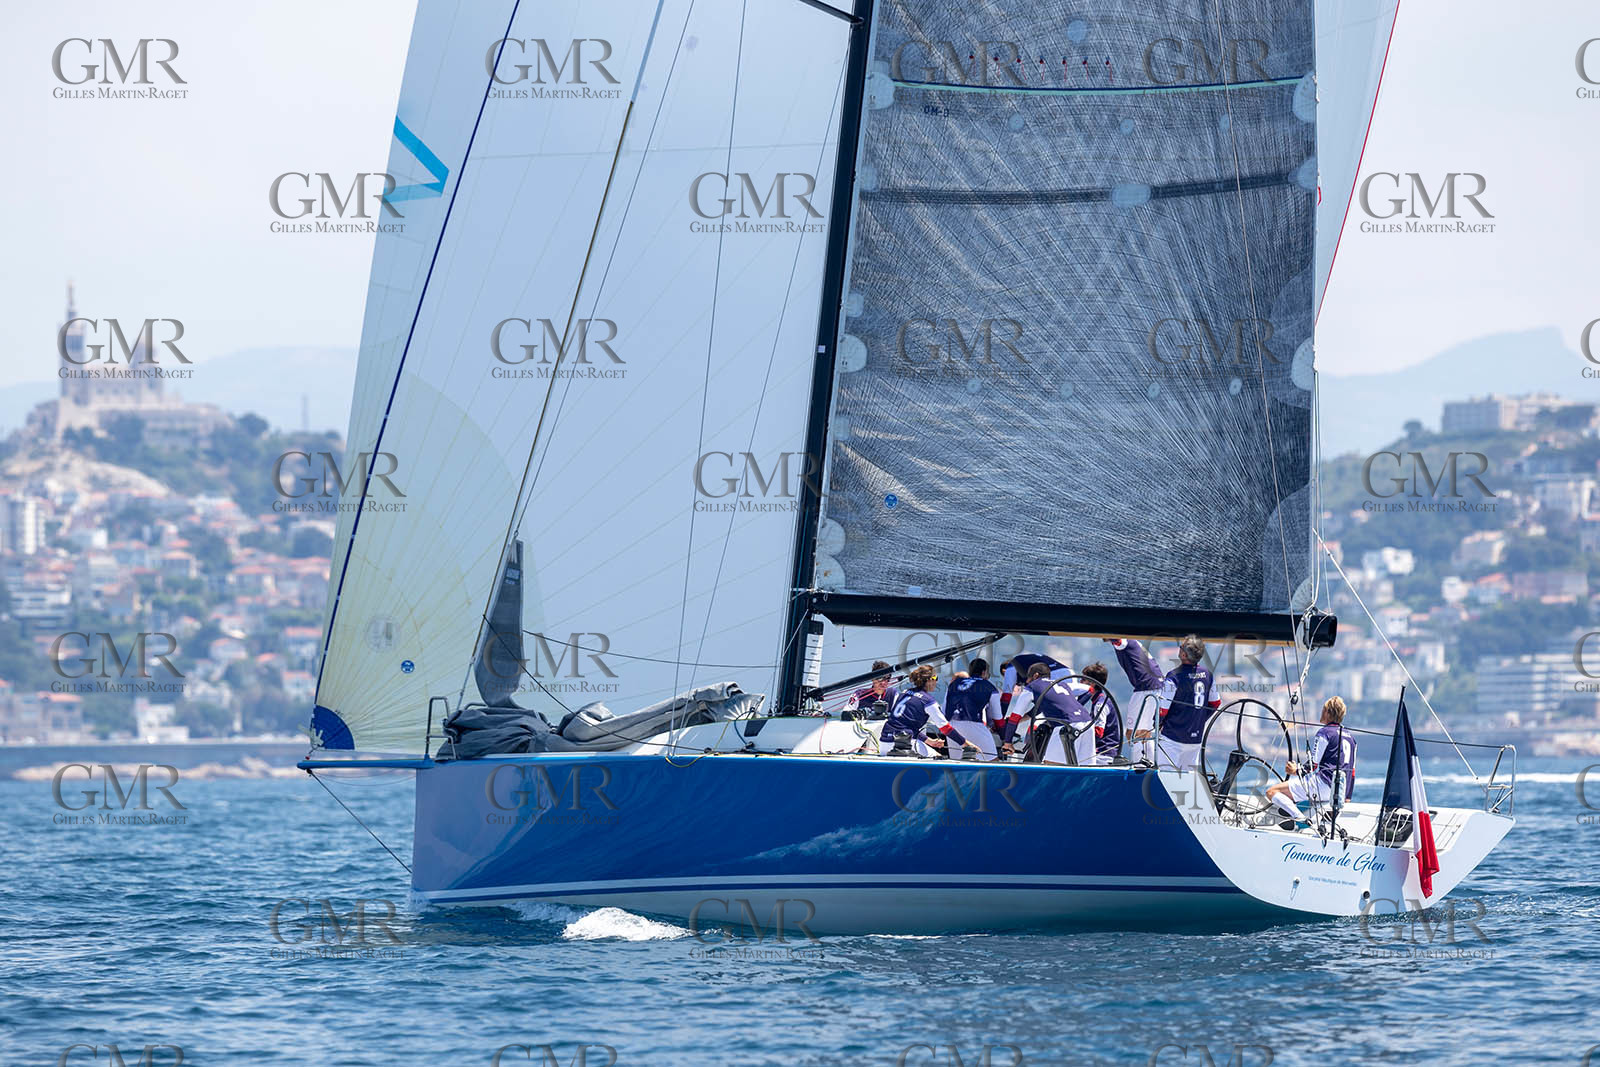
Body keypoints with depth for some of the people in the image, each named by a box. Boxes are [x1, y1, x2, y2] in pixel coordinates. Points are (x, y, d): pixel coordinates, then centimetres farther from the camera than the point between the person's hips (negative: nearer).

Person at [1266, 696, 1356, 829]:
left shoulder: (1324, 733, -5)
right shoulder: (1350, 738, 20)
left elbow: (1313, 765, -8)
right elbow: (1352, 772, 22)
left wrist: (1297, 770, 10)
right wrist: (1347, 797, 28)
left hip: (1323, 786, -9)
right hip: (1341, 792, 9)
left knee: (1271, 792, -12)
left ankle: (1298, 818, -31)